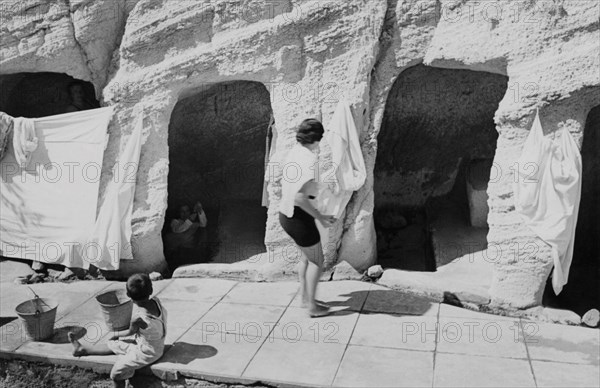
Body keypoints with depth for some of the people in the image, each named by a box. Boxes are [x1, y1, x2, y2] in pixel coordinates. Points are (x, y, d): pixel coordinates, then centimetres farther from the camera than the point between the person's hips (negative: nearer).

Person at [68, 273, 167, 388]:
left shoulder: (138, 317, -34)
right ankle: (82, 349, 38)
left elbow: (131, 332, -9)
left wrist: (117, 334, 7)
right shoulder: (156, 301, -17)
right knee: (112, 345, 20)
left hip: (146, 353, -8)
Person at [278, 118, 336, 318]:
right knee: (317, 260, 8)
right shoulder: (309, 160, -23)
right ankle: (312, 305, 19)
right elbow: (299, 196, -30)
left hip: (287, 213, 9)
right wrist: (320, 217, -20)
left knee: (306, 256, 24)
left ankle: (305, 296, 37)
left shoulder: (295, 152, 4)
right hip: (299, 218, -9)